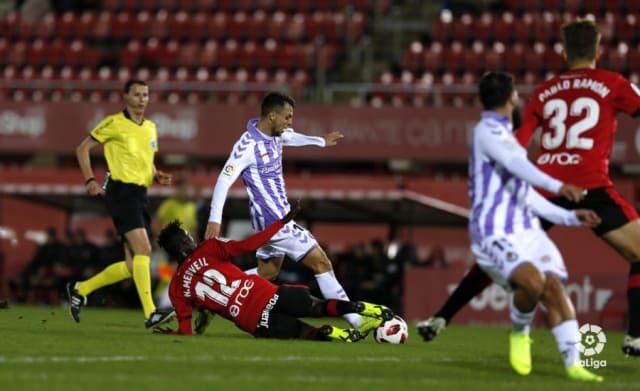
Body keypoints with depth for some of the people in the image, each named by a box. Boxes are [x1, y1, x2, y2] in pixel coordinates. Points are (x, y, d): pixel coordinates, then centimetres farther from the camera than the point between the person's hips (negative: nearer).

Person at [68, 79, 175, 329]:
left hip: (140, 195, 8)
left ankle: (80, 289, 22)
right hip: (122, 192, -8)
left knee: (132, 266, 5)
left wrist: (157, 176, 7)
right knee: (143, 249, -22)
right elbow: (83, 148, 1)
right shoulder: (115, 124, -4)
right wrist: (90, 180, -10)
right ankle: (150, 313, -26)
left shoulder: (150, 128, 17)